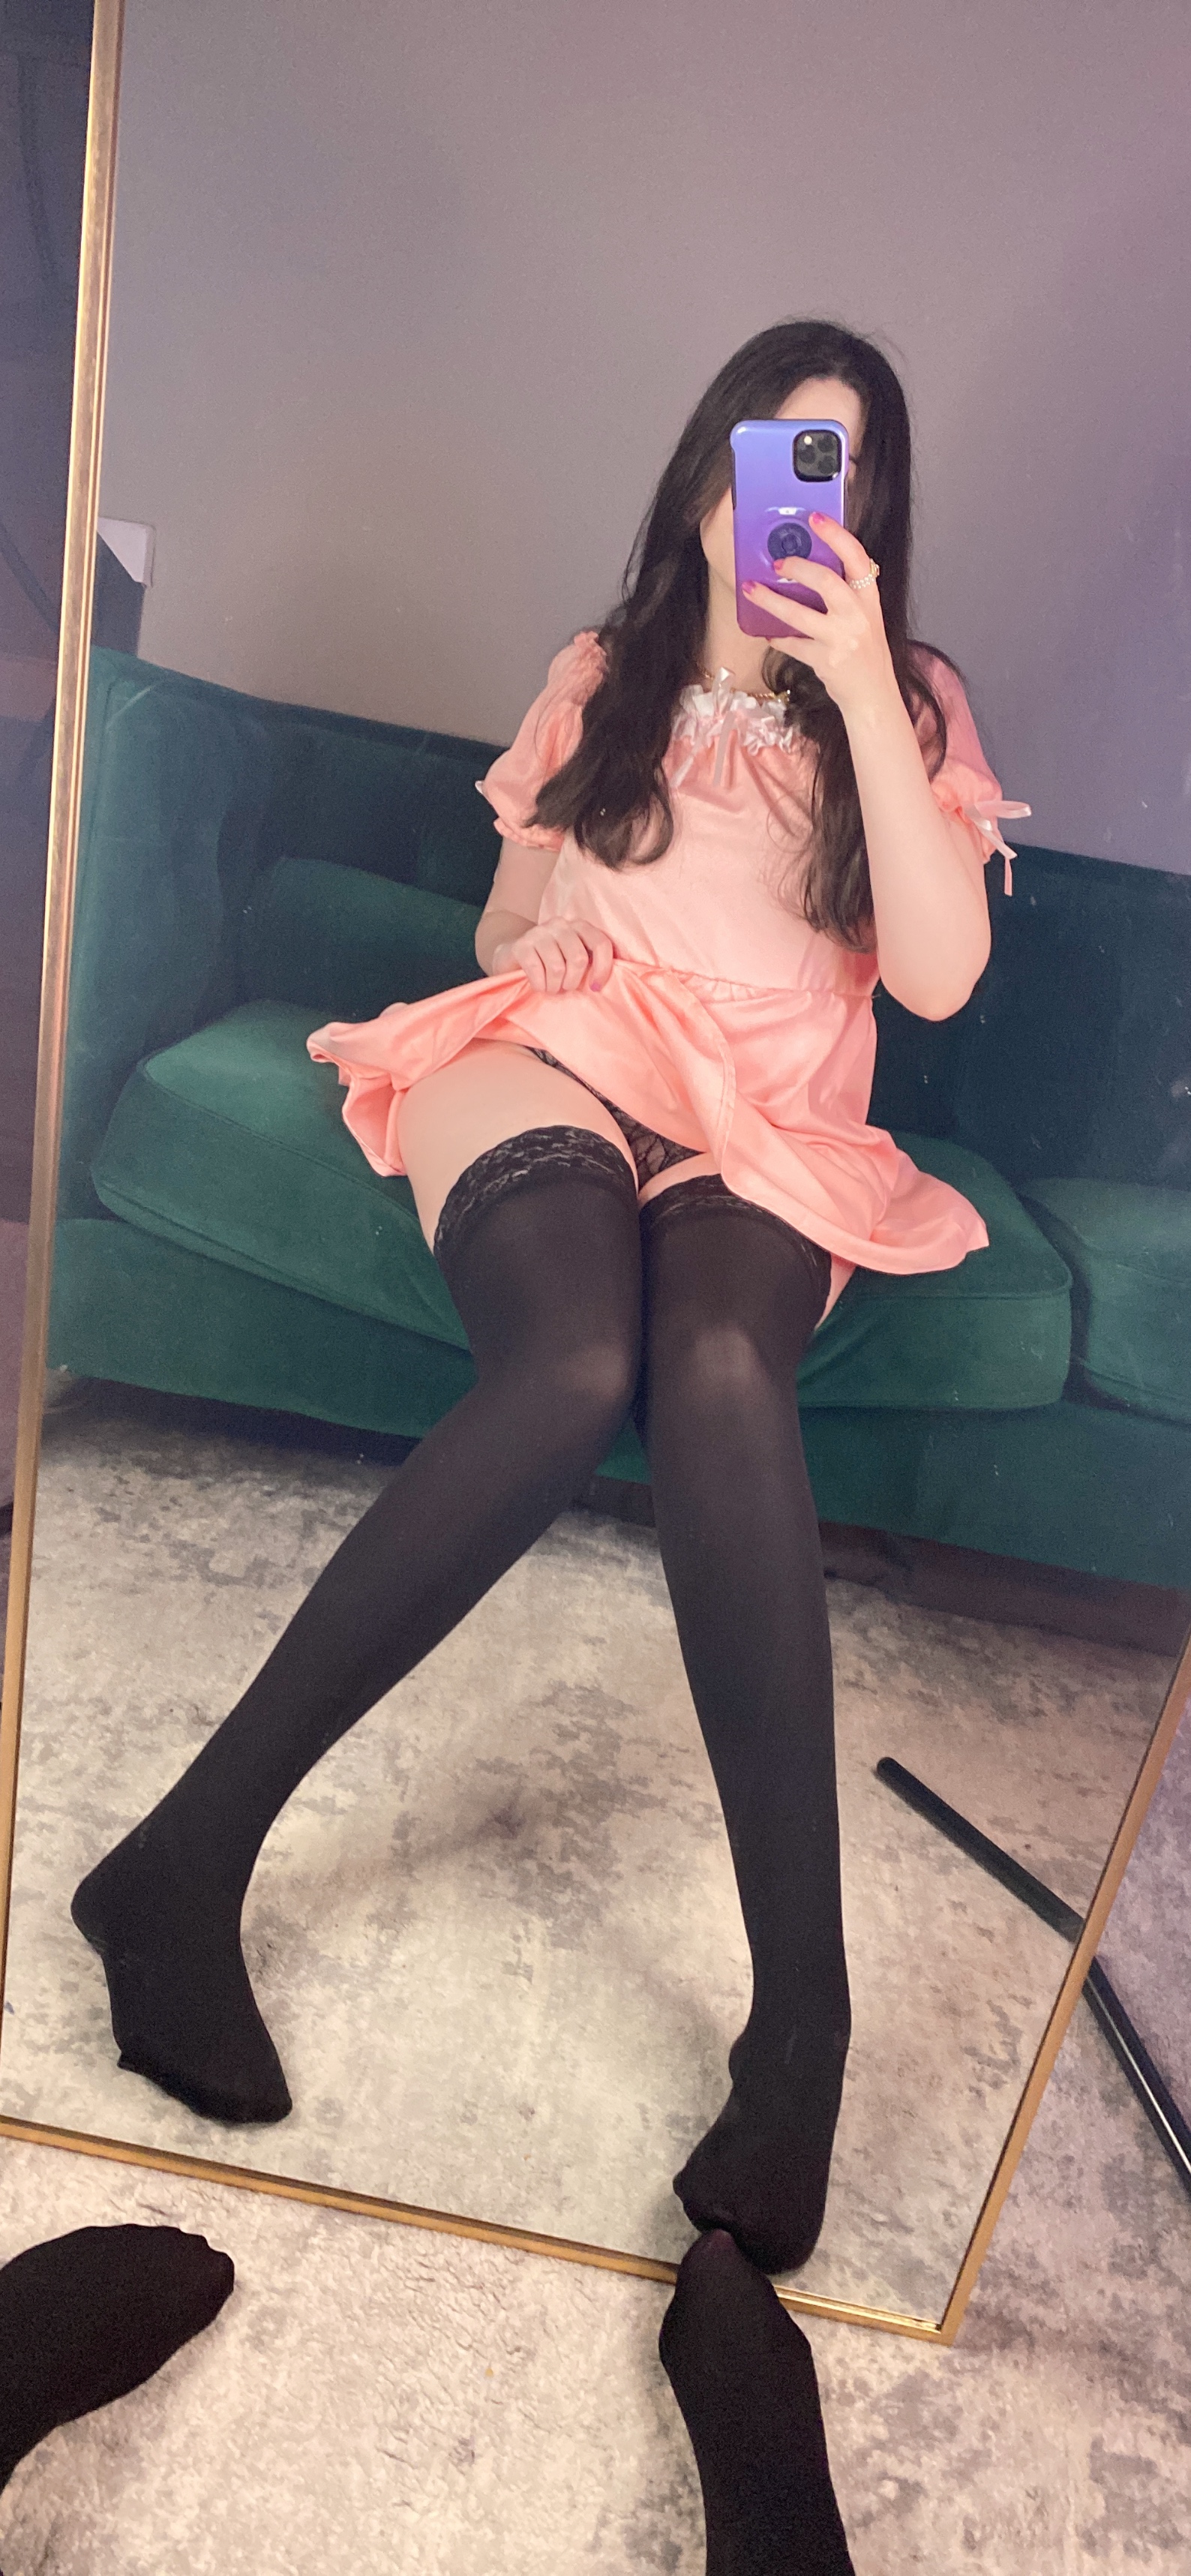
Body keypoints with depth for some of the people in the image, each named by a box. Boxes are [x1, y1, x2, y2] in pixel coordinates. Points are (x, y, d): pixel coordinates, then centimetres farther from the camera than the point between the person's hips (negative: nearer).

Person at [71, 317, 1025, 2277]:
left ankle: (801, 2021, -35)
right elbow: (505, 929, 25)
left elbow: (939, 975, -3)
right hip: (550, 1075, 1)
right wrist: (553, 959, 1)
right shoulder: (605, 675, 22)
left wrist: (858, 692, -7)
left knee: (721, 1375, -38)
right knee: (576, 1370, -36)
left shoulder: (909, 710, 16)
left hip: (768, 1139, 0)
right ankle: (186, 1863, -29)